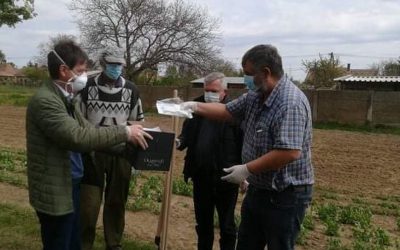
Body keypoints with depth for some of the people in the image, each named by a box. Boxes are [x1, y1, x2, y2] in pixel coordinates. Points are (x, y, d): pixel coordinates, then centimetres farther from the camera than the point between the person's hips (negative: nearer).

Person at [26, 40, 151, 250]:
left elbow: (86, 129, 9)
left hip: (71, 184, 9)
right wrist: (125, 132, -25)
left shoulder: (68, 98, 9)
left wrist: (126, 148, 0)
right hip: (55, 190, -9)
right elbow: (78, 137, -30)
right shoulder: (45, 100, -22)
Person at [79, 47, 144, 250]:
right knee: (88, 202, 1)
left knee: (116, 201, 13)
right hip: (92, 152, -1)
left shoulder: (131, 90, 1)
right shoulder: (87, 87, -4)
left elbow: (137, 122, 8)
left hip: (120, 153, 2)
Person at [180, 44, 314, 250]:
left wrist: (247, 169, -25)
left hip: (285, 195, -9)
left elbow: (290, 152, -33)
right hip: (257, 189, 9)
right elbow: (228, 111, 16)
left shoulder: (291, 103, -26)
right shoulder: (256, 96, 3)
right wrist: (195, 106, 5)